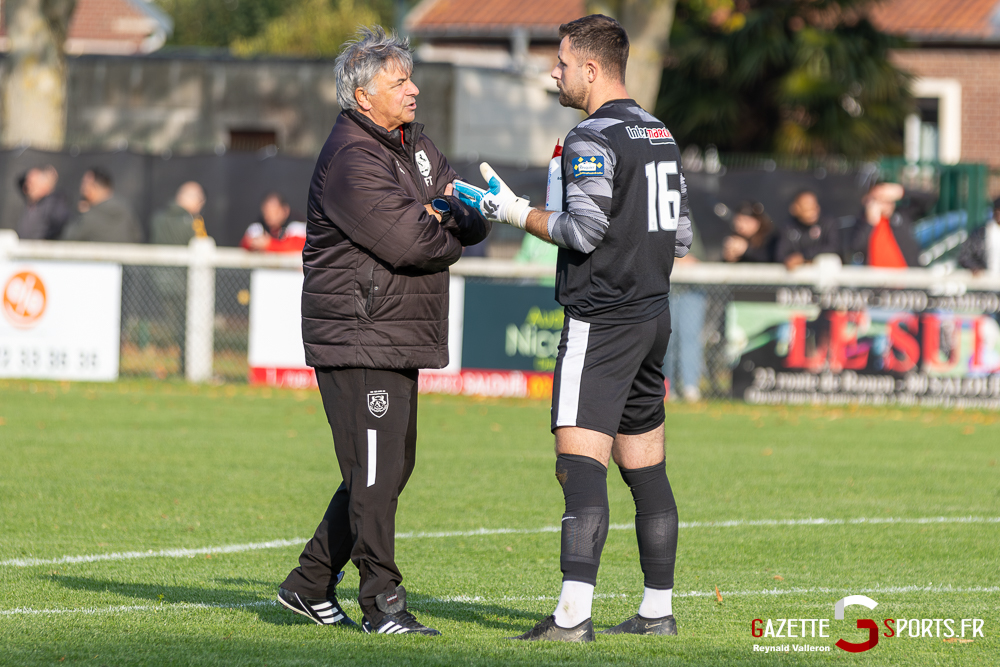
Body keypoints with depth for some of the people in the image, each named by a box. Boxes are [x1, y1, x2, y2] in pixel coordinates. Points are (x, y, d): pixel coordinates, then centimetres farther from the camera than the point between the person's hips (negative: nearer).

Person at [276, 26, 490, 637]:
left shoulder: (414, 145, 16)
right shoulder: (352, 159, -14)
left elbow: (475, 224, 11)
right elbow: (404, 241, -23)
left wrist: (451, 211, -12)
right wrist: (451, 233, -3)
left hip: (398, 343, 10)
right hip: (357, 339, -10)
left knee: (391, 469, 13)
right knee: (375, 472, -8)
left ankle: (310, 584, 22)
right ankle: (383, 604, -4)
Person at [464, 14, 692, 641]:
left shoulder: (593, 139, -12)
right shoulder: (662, 136, 15)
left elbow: (583, 231, -19)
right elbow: (681, 237, 18)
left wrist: (517, 213, -8)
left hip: (600, 322, -9)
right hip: (654, 317, 9)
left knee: (580, 463, -15)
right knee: (646, 469, 13)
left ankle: (573, 613, -24)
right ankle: (658, 610, 16)